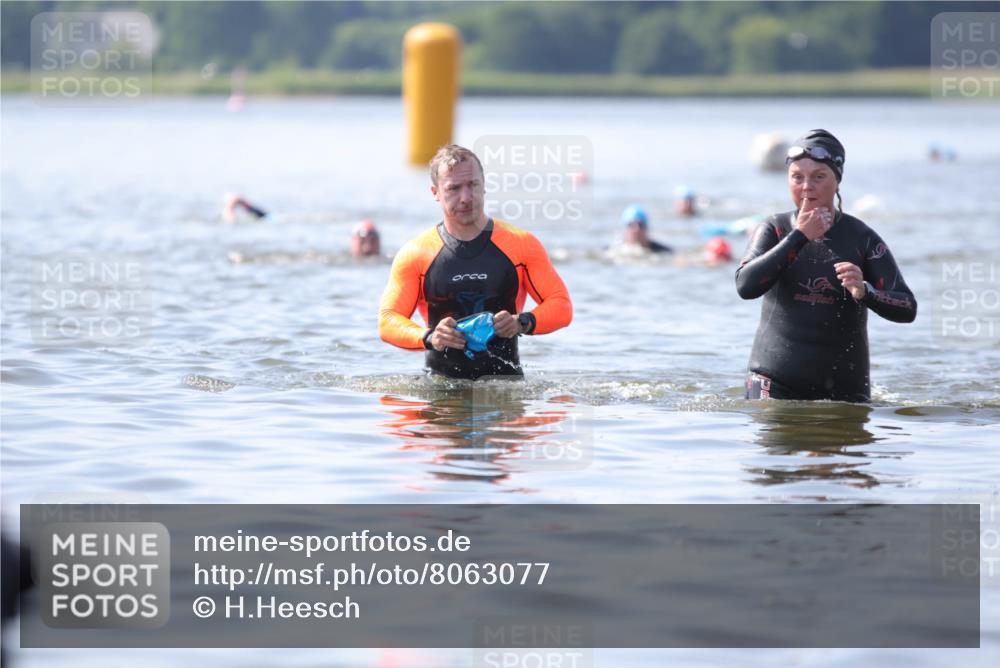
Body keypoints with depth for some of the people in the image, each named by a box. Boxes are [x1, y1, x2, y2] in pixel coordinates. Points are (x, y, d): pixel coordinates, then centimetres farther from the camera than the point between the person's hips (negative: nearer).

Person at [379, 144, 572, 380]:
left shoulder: (521, 245, 5)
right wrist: (429, 338, -17)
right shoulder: (416, 254, 4)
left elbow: (562, 306, 6)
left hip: (505, 379, -1)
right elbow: (388, 321, 2)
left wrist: (523, 323, -14)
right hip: (441, 381, 1)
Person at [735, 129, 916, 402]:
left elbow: (907, 309, -6)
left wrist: (865, 292, -26)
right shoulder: (774, 230, 2)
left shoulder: (862, 238, -1)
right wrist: (799, 237, -18)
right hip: (775, 383, 0)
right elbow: (745, 286, -17)